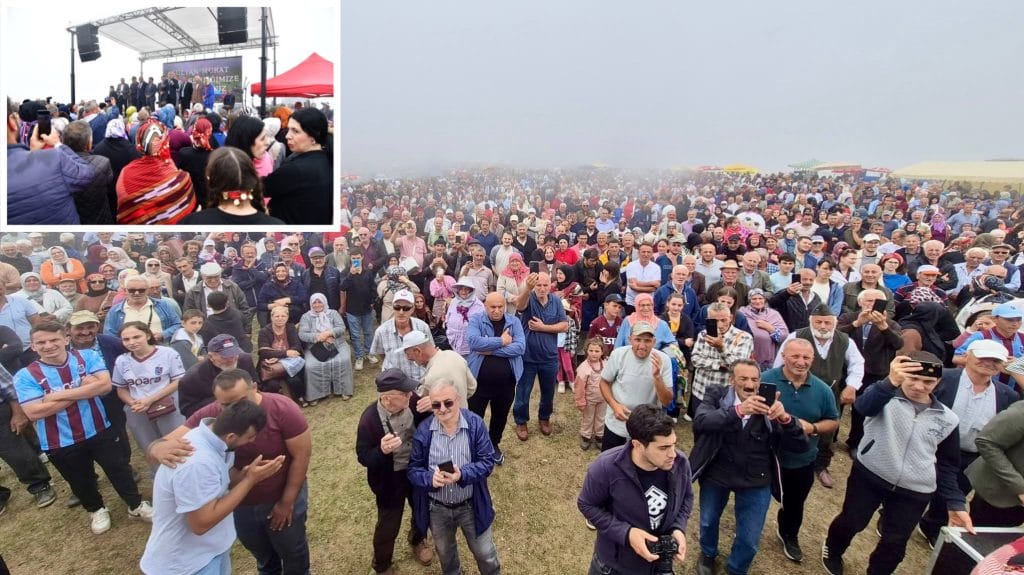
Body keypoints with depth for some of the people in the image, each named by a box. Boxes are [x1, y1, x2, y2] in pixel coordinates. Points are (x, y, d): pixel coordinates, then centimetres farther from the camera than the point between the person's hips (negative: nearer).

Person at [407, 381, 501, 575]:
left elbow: (487, 461, -15)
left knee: (485, 553, 18)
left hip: (471, 505, -1)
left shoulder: (475, 424, -17)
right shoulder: (423, 430, -15)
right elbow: (413, 468, -9)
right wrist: (430, 478, -30)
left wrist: (463, 474, -32)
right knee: (445, 552, 29)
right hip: (437, 508, 2)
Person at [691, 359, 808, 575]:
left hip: (756, 481, 1)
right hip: (716, 474, 0)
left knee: (750, 541, 10)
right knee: (708, 522, 21)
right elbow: (700, 422, -31)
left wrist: (785, 418, -32)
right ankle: (708, 554, 54)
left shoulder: (769, 405, -9)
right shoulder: (717, 395, -12)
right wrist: (737, 410, -45)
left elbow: (801, 446, -12)